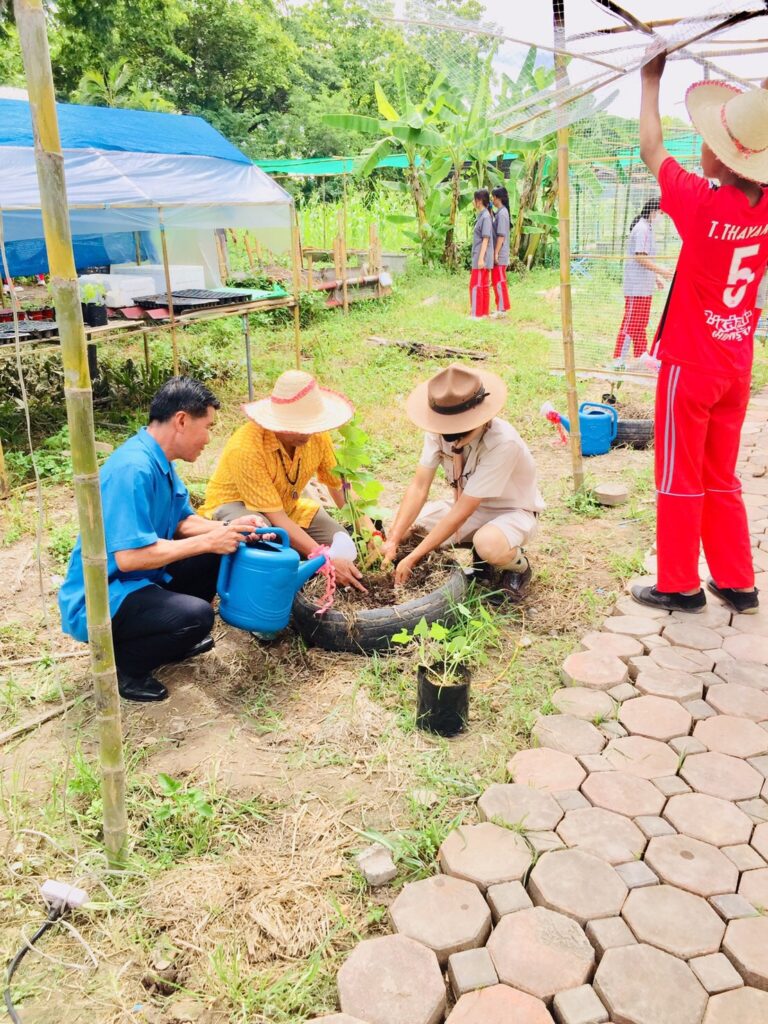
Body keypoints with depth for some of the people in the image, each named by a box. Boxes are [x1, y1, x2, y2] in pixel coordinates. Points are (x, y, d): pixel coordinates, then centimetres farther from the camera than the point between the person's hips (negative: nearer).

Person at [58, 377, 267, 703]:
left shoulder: (160, 462, 5)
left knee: (219, 552, 5)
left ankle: (174, 637, 16)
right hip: (98, 601, -10)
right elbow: (129, 556, -31)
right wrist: (208, 541, -24)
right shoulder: (133, 468, -26)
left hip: (139, 580, 10)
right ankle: (123, 666, -4)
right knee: (196, 615, -30)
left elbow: (183, 522, 12)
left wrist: (226, 529, -7)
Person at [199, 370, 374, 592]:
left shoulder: (316, 435, -18)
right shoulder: (245, 448, -35)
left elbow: (341, 487, -7)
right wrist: (326, 559, -37)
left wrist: (372, 534, -20)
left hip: (286, 506, 6)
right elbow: (275, 518, -34)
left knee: (344, 546, -11)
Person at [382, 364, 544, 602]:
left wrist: (413, 558, -30)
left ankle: (517, 565, -2)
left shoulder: (502, 442, -35)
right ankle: (482, 561, 6)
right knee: (399, 526, -9)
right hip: (469, 508, 7)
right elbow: (419, 486, -16)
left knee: (488, 544, -41)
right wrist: (393, 540, -27)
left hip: (512, 511, -6)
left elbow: (462, 511, -32)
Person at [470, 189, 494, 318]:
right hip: (481, 257, 9)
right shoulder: (481, 216, 13)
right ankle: (484, 312, 16)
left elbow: (486, 239, -18)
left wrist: (481, 258, -21)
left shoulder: (485, 217, -14)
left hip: (481, 258, -9)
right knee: (484, 286, 11)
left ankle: (476, 314, -3)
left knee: (475, 285, -6)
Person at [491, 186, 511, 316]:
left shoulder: (502, 213, -14)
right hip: (498, 254, 9)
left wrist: (496, 253, -19)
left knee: (499, 281, -5)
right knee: (497, 281, 13)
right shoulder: (500, 212, 14)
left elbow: (501, 235, -19)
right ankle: (501, 308, 20)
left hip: (500, 255, -9)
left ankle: (502, 309, 0)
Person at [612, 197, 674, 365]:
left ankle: (641, 356, 19)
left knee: (642, 323, 13)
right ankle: (619, 359, -5)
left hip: (645, 286, 10)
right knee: (631, 323, -8)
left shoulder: (647, 228, 18)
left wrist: (656, 277, 20)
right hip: (636, 287, -10)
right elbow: (640, 257, -20)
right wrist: (661, 271, -18)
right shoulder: (642, 228, -13)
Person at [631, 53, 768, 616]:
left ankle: (680, 586, 17)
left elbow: (651, 151, -3)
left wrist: (651, 81, 9)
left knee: (680, 480, 6)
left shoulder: (702, 204, -19)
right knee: (722, 479, 18)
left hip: (690, 364, -6)